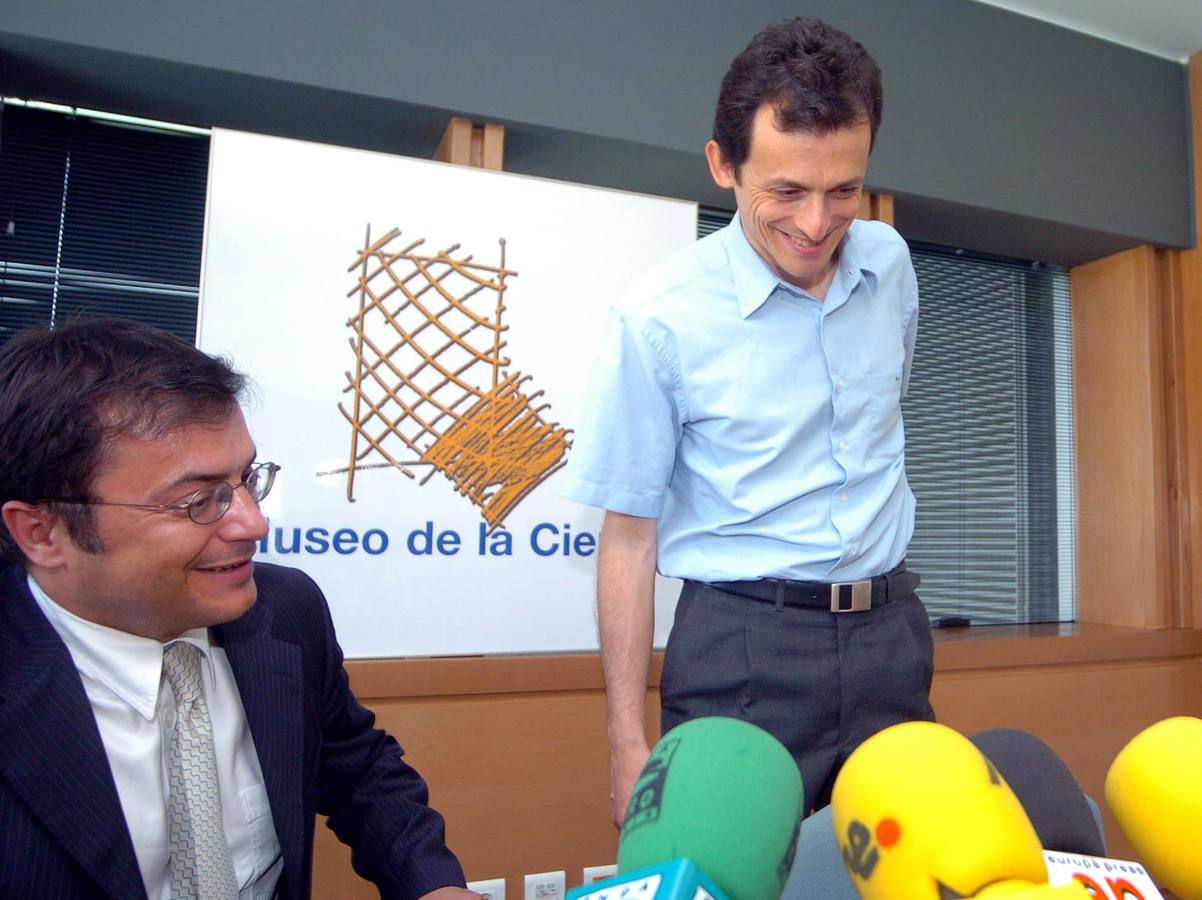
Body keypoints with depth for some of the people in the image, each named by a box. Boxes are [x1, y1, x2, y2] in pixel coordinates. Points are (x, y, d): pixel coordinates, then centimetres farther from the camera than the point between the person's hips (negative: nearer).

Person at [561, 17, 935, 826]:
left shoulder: (890, 261, 0)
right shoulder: (659, 320, -15)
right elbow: (629, 532, -9)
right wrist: (629, 743, -7)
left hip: (890, 633, 5)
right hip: (742, 651, -4)